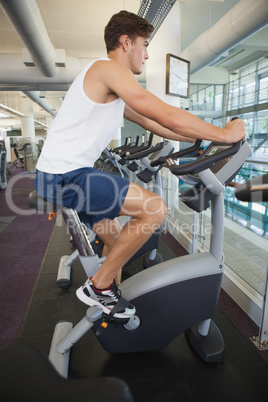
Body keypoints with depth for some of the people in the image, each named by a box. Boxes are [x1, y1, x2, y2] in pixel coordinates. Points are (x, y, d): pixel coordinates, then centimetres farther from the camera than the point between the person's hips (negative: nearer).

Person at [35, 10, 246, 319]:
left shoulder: (113, 92, 20)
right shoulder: (109, 68, -11)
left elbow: (152, 124, 23)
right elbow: (169, 117, -18)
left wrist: (200, 140, 21)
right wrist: (225, 134, -7)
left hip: (60, 175, 10)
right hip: (65, 175, -10)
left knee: (116, 241, 17)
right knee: (154, 209, -15)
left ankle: (109, 299, 35)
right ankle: (98, 287, -2)